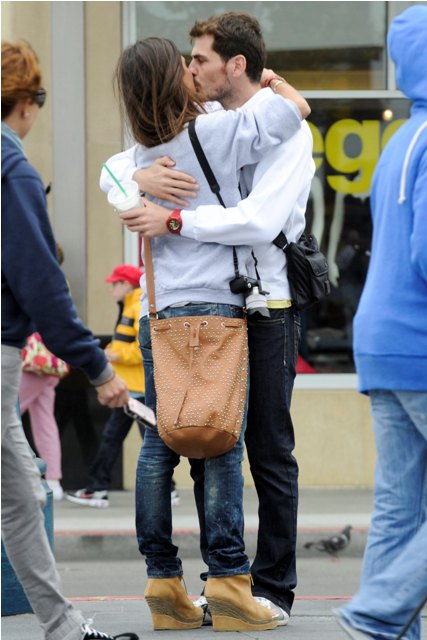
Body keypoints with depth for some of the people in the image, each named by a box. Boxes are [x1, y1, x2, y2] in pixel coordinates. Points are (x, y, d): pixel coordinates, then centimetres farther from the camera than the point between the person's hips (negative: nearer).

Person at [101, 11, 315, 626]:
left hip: (264, 311, -6)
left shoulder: (285, 131, -10)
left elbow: (260, 221, -24)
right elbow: (112, 167, 7)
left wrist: (173, 220, -23)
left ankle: (274, 587, 7)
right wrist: (141, 177, -17)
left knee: (270, 453, 0)